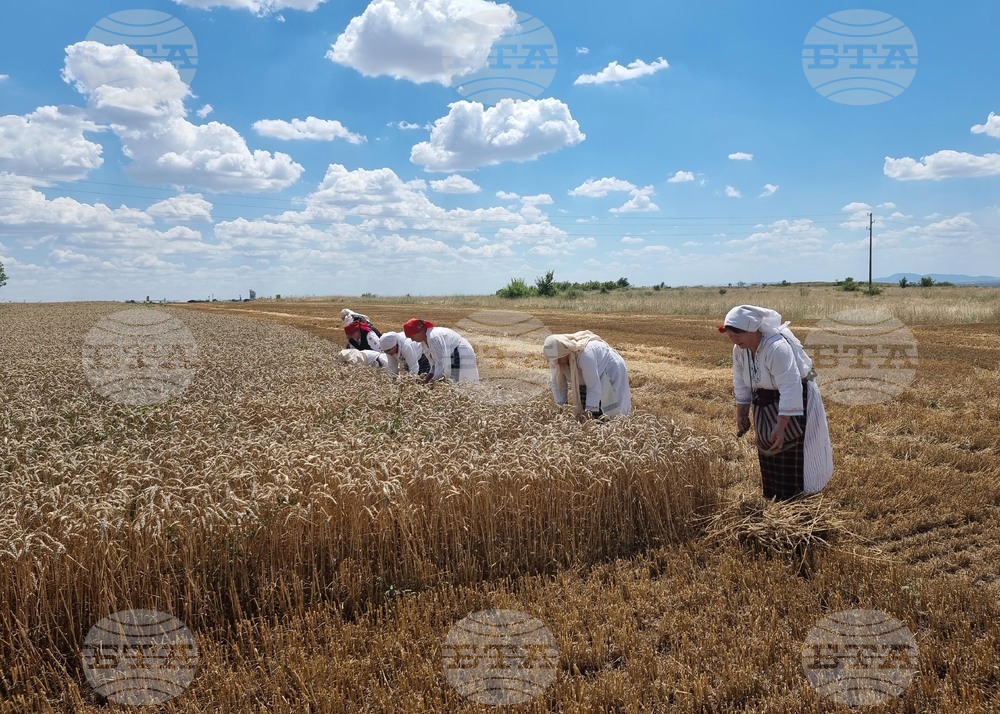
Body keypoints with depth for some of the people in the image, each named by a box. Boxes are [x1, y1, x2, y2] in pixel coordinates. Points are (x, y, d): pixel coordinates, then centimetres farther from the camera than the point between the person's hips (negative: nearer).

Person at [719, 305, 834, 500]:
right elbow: (741, 383, 6)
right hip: (766, 404, 8)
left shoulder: (778, 348, -33)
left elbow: (790, 389, -36)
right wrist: (741, 415, 6)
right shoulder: (739, 350, -8)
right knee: (769, 452, 15)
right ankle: (773, 498, 29)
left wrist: (781, 427, -37)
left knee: (792, 456, -6)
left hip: (795, 402, -8)